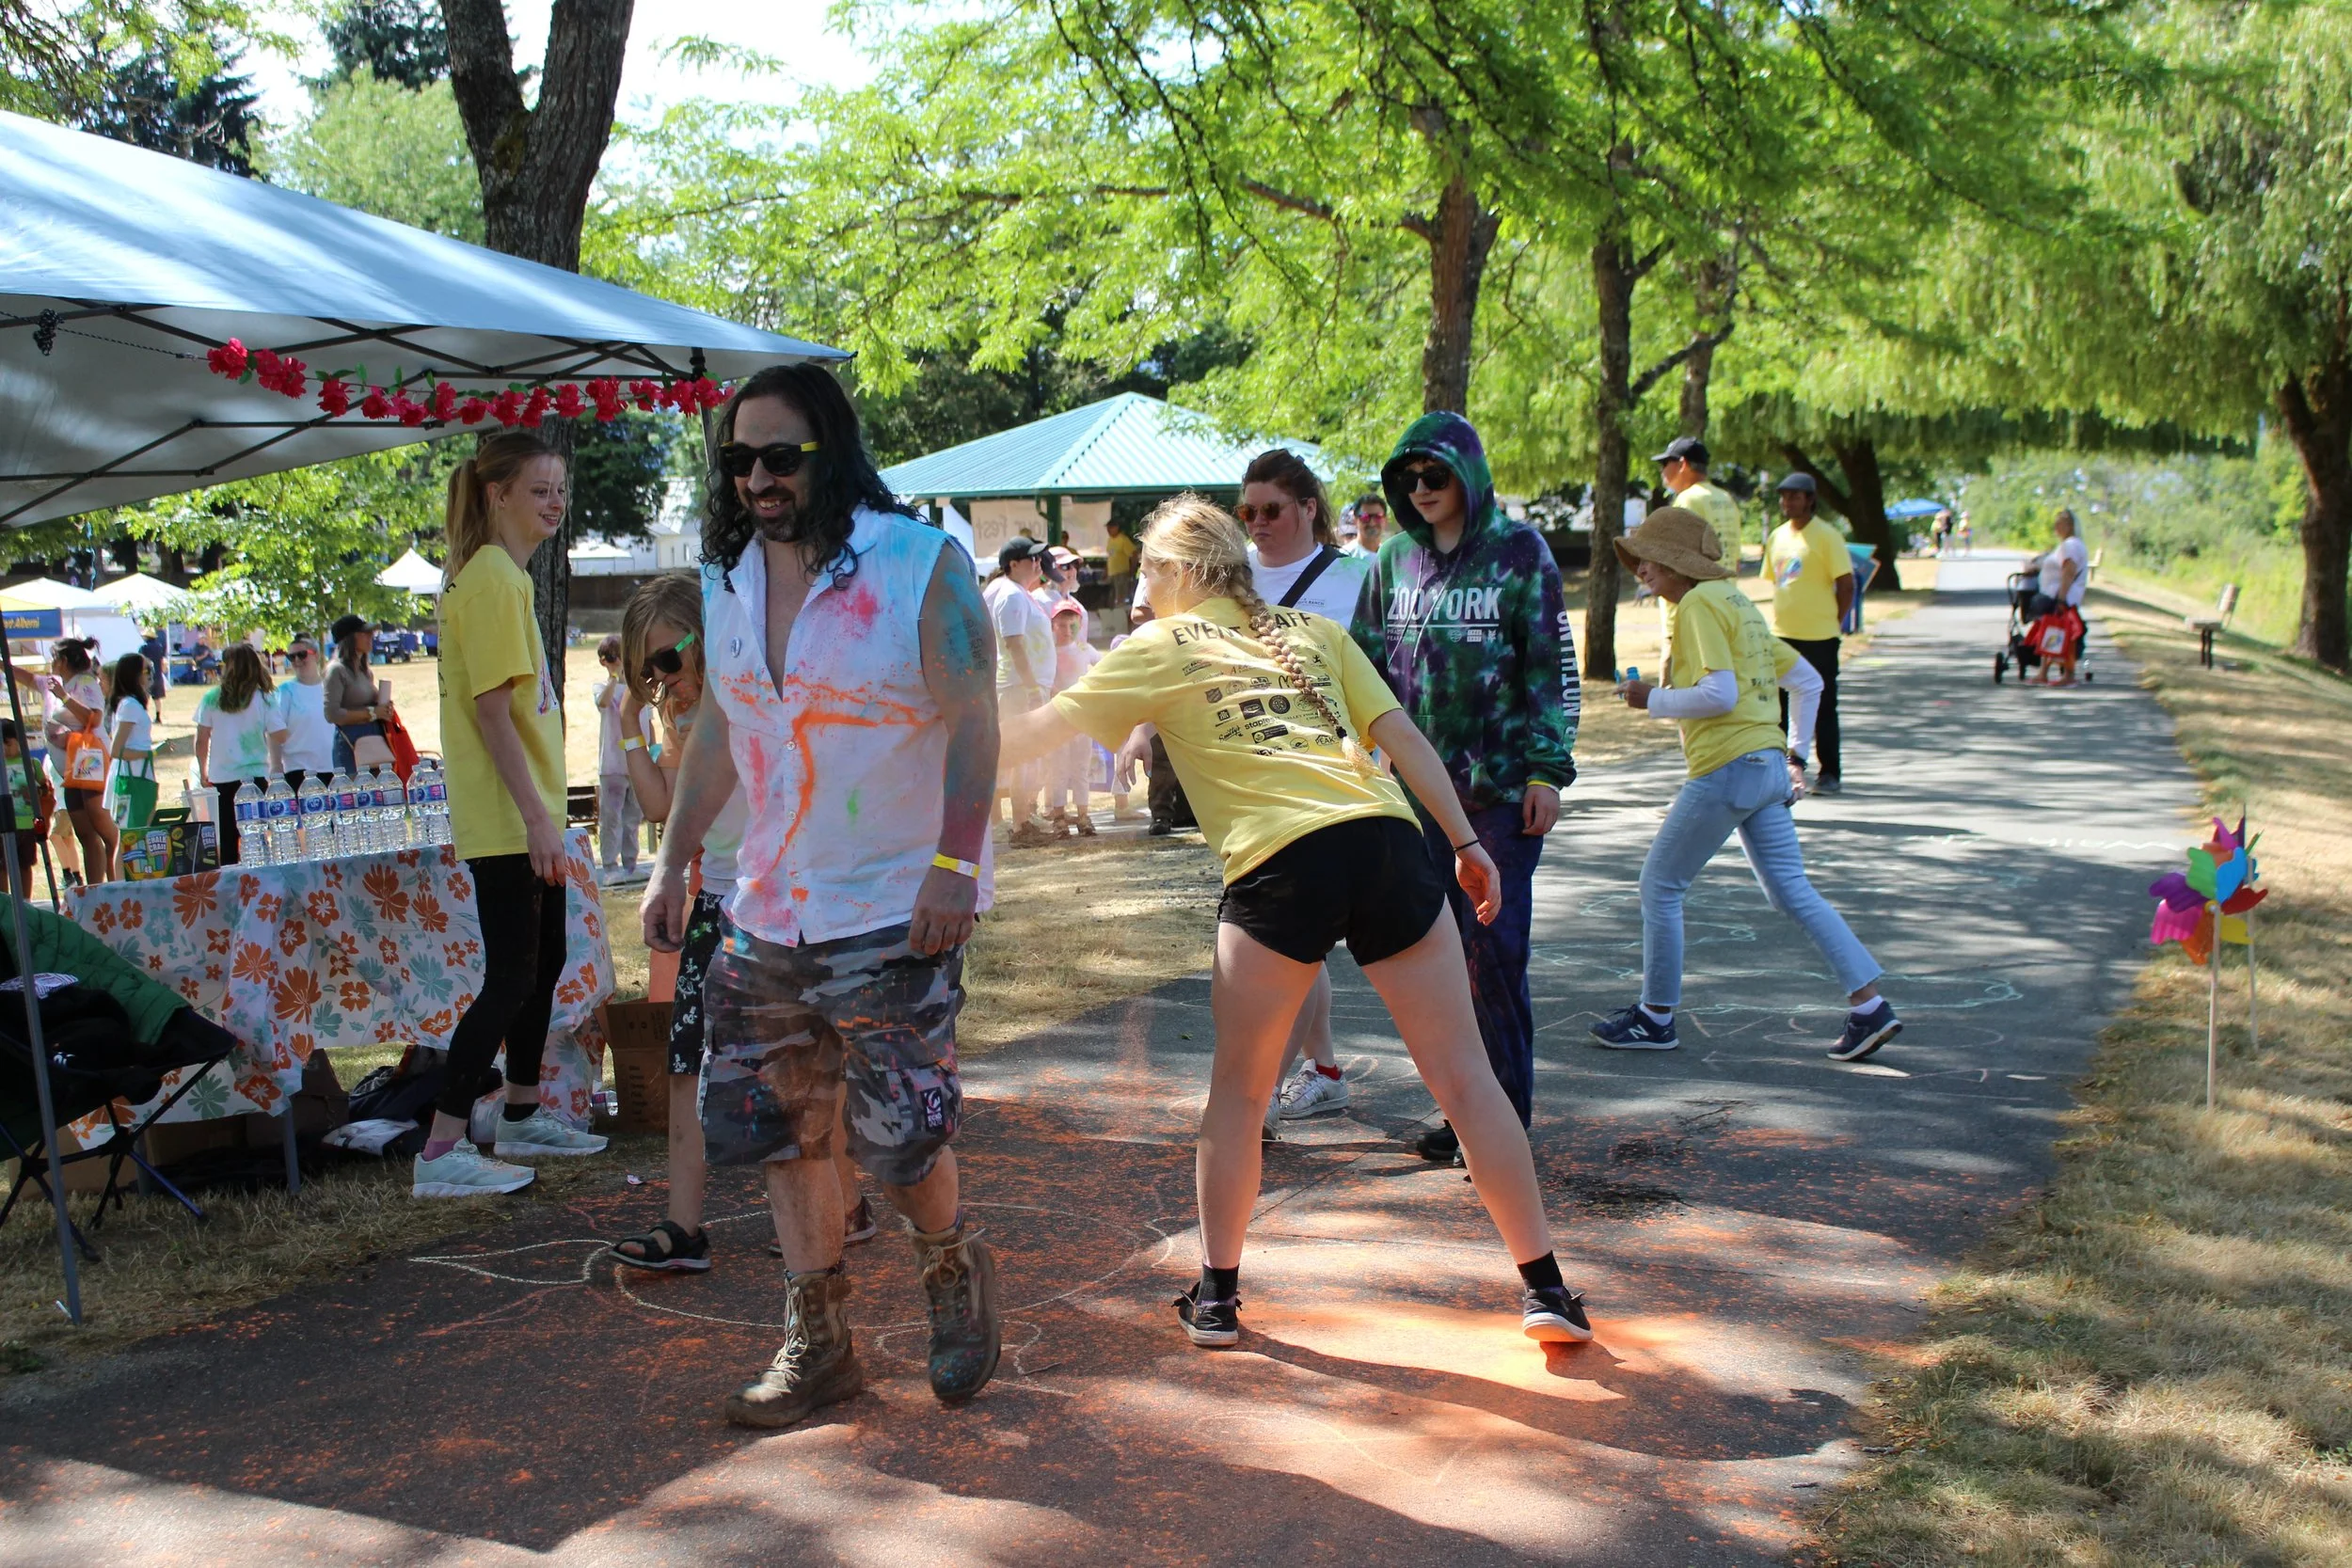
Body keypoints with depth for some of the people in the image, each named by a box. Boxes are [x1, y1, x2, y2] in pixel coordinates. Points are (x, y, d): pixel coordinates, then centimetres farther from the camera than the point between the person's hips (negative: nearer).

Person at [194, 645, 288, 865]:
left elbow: (201, 741, 2)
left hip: (221, 778, 1)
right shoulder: (264, 699, -5)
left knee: (227, 840, 7)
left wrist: (203, 773, 14)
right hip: (255, 775, -1)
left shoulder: (211, 698, -2)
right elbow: (279, 738, -6)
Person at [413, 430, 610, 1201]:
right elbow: (492, 711, -22)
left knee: (543, 961, 17)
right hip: (505, 819, -10)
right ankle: (441, 1152, -4)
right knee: (511, 977, -8)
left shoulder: (503, 575, 15)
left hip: (522, 815, 10)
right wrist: (536, 817, -23)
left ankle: (522, 1118, 29)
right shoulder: (492, 578, -16)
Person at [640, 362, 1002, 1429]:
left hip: (896, 907, -6)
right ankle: (817, 1342, 22)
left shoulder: (924, 565, -9)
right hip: (768, 910, 6)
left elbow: (973, 723, -14)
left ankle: (955, 1271, 26)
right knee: (779, 1128, 9)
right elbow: (717, 726, 16)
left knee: (899, 1134, -5)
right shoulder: (727, 577, 9)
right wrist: (672, 861, 12)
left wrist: (954, 864, -23)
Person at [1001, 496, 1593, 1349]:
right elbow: (1402, 734, 16)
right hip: (1387, 837, 3)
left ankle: (1217, 1295, 21)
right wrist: (1466, 842, 16)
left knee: (1238, 1091, 15)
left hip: (1278, 861, -3)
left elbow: (1048, 726, 15)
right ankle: (1544, 1285, 10)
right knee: (1462, 1076, 8)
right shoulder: (1315, 630, 25)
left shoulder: (1160, 647, 15)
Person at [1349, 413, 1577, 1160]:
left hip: (1501, 786, -4)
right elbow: (1364, 659, 16)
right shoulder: (1395, 558, 10)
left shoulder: (1518, 551, -2)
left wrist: (1548, 769, -8)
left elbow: (1554, 664, -3)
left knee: (1494, 947, -6)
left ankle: (1507, 1116, 6)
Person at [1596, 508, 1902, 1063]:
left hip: (1726, 769, -9)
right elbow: (1808, 681, 23)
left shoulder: (1699, 605, -8)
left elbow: (1719, 694, -20)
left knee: (1660, 885, 2)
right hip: (1767, 765, 9)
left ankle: (1656, 1017, 11)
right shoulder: (1739, 603, 20)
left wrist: (1652, 699, -8)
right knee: (1792, 891, 9)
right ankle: (1869, 1007, 4)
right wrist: (1796, 753, 23)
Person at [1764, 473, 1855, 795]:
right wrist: (1779, 619, 11)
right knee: (1780, 707, 8)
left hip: (1818, 637, -6)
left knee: (1822, 707, 1)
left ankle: (1830, 774, 10)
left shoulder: (1827, 536, -9)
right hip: (1782, 635, 6)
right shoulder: (1777, 537, 11)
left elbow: (1846, 585, -8)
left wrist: (1833, 623, -6)